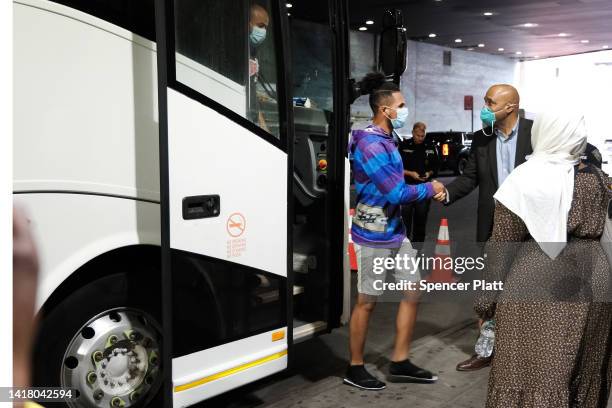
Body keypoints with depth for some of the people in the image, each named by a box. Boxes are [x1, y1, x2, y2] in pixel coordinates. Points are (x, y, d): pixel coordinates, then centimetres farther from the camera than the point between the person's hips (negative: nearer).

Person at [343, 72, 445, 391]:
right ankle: (354, 369, 19)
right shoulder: (370, 144, -19)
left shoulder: (387, 139, 12)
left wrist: (424, 188, 2)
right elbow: (395, 193, -20)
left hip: (396, 229, 10)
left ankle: (400, 363, 24)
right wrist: (429, 189, -7)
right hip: (374, 233, -10)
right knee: (367, 301, 2)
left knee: (413, 291, 12)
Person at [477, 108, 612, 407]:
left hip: (539, 284, -5)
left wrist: (487, 297, -3)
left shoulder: (524, 180, -10)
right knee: (586, 370, 20)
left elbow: (501, 247, -9)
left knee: (532, 370, 5)